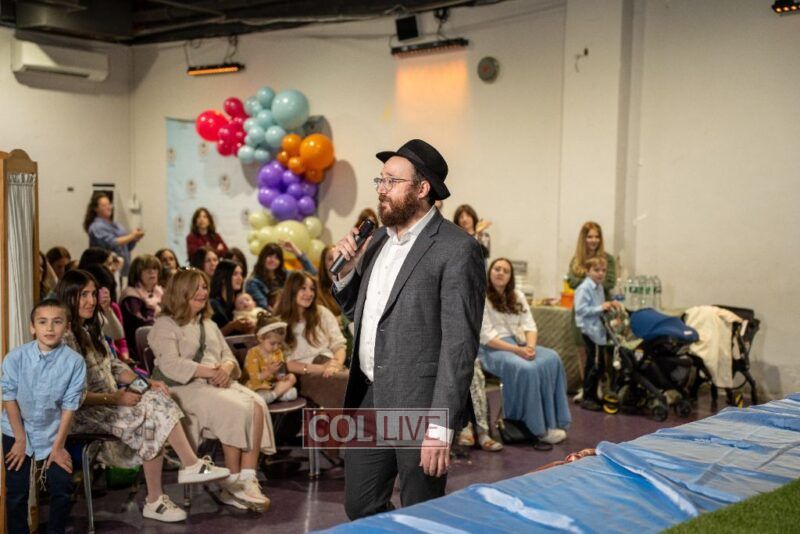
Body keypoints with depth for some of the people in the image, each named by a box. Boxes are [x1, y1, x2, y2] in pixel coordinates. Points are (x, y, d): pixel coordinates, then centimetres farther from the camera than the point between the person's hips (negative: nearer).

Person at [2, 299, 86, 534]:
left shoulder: (74, 361, -18)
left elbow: (70, 406, -11)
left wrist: (58, 445, -7)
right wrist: (20, 440, -7)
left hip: (52, 434, 0)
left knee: (63, 490, -1)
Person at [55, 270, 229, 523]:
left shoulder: (92, 327, 13)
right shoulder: (65, 337, -17)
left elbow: (114, 366, 16)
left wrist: (145, 383, 1)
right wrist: (116, 398, -20)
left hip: (109, 400, 8)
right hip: (83, 412, -8)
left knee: (158, 400, -15)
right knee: (150, 419, -20)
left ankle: (190, 465, -18)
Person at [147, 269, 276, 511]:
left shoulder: (209, 325, 26)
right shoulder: (165, 325, 2)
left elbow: (228, 356, 18)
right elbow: (170, 365, -13)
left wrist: (226, 368, -7)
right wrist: (208, 371, -22)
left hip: (219, 383, 7)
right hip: (186, 388, -6)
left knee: (257, 406, -24)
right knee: (236, 410, -31)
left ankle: (248, 479, -27)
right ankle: (233, 483, -21)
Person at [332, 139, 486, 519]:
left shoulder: (457, 249, -13)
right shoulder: (378, 239, 10)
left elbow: (459, 344, -17)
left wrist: (440, 425, -20)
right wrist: (346, 271, 1)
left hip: (418, 406, -7)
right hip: (369, 399, 7)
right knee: (359, 508, 16)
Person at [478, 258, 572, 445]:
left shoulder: (517, 296, 14)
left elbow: (530, 326, 7)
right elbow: (486, 336, -13)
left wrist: (530, 347, -15)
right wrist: (516, 350, -22)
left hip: (519, 344, 6)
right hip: (493, 349, -6)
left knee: (552, 359, -23)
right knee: (527, 369, -34)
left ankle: (553, 421, -21)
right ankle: (540, 427, -23)